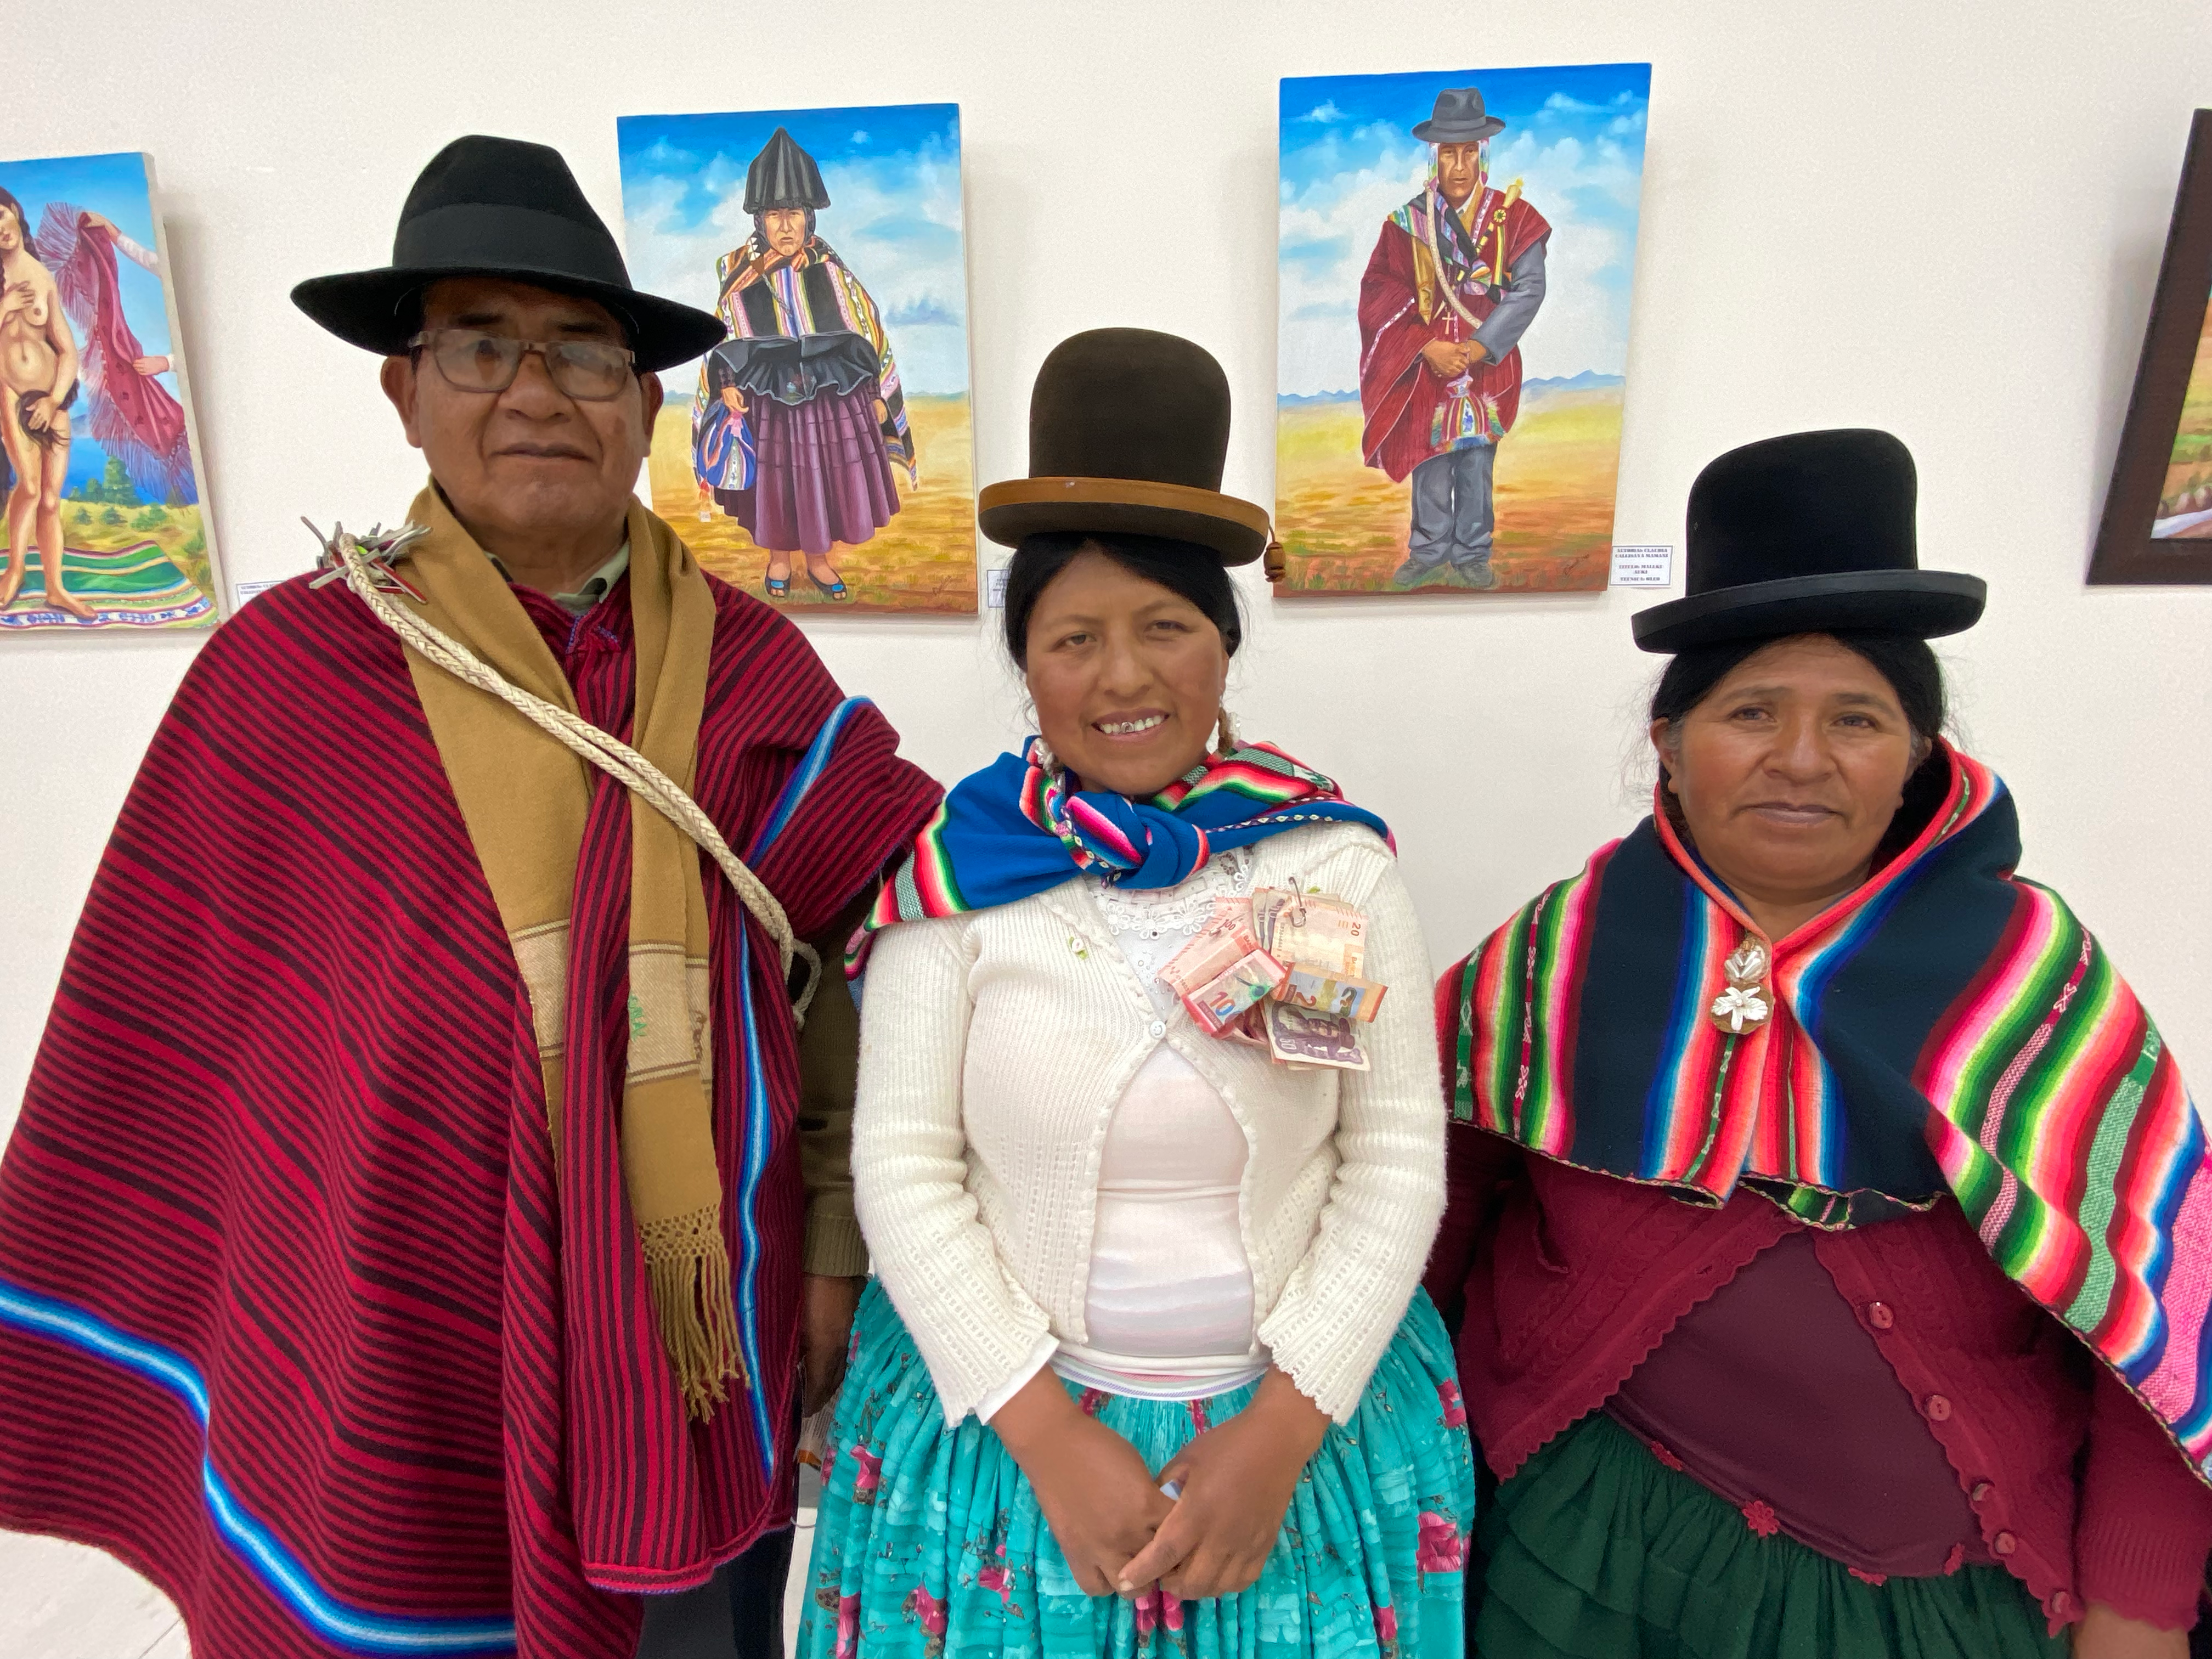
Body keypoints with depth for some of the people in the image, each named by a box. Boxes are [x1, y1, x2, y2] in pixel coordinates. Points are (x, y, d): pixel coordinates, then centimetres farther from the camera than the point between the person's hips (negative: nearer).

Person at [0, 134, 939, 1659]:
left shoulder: (750, 667, -4)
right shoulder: (288, 669, -7)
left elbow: (861, 985, -2)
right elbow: (174, 1039, -1)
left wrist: (840, 1258, -3)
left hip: (694, 1349, 2)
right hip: (393, 1374, -1)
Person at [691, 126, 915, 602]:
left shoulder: (831, 270, -4)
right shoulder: (738, 273, -4)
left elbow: (866, 333, 1)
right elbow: (721, 339, 3)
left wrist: (876, 394, -1)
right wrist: (726, 386, -10)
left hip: (831, 396, 1)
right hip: (765, 398, 0)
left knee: (824, 478, 9)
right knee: (774, 482, 9)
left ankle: (818, 559, 30)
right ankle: (778, 558, 31)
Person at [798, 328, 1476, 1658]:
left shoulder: (1339, 861, -9)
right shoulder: (958, 871, -11)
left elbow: (1400, 1153, -7)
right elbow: (905, 1166, -9)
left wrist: (1283, 1431, -11)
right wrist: (1049, 1435, -12)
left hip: (1299, 1410, 1)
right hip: (1014, 1416, 0)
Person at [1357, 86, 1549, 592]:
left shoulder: (1514, 217, -1)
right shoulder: (1408, 220, 2)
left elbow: (1528, 289, -6)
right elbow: (1382, 293, -1)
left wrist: (1476, 349, -15)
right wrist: (1429, 348, -13)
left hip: (1488, 363, -1)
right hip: (1424, 365, 1)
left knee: (1476, 466, 3)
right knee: (1429, 465, 5)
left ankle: (1471, 558, 15)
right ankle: (1428, 555, 18)